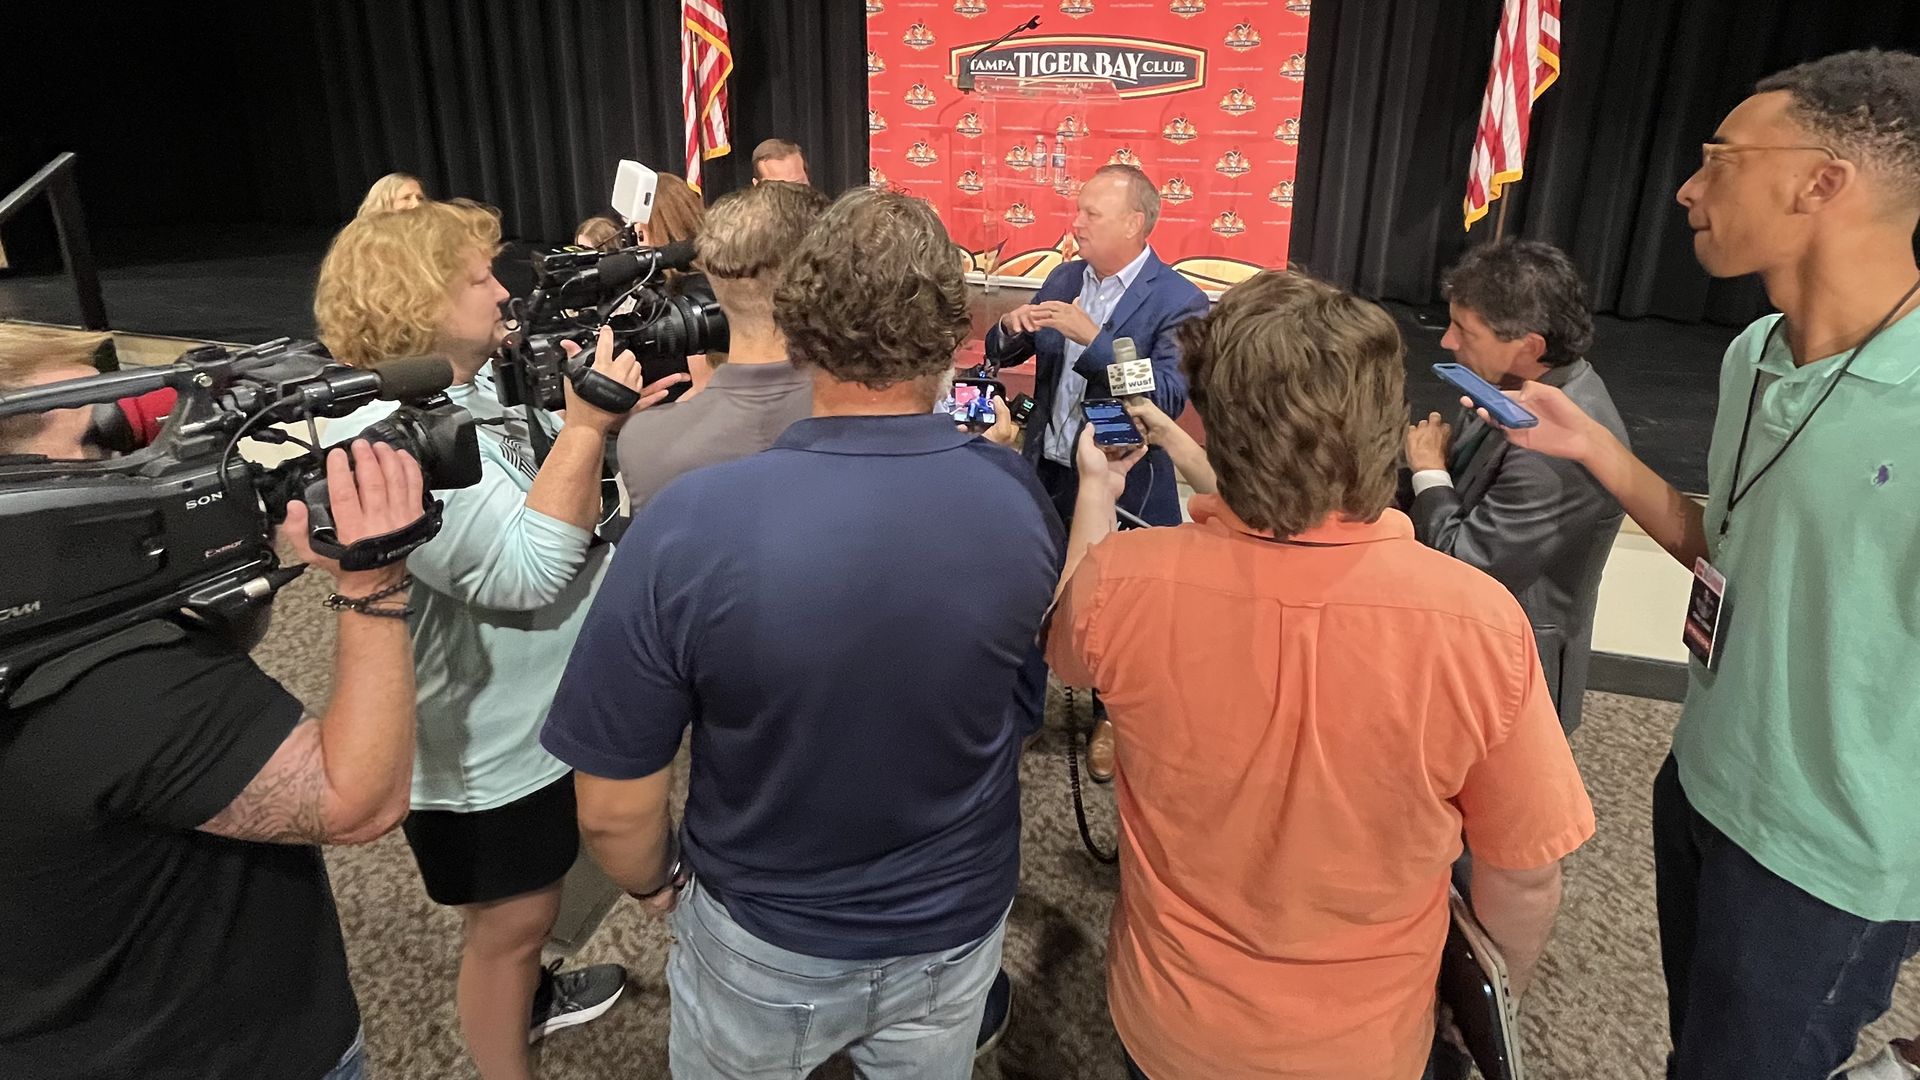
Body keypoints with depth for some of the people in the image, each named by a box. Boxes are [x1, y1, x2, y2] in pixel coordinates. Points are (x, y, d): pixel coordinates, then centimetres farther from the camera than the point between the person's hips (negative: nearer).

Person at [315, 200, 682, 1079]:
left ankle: (529, 997, 53)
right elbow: (526, 569, -34)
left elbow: (557, 514, 10)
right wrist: (586, 423, -33)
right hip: (484, 747, -9)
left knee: (519, 909, 30)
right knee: (507, 921, 11)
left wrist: (612, 417, -4)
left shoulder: (462, 397, 4)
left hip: (534, 720, 9)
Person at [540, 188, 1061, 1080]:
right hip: (957, 926, 2)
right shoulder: (1017, 501, -20)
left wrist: (655, 884, 3)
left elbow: (613, 809, -19)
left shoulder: (687, 526, -29)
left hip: (764, 944, -2)